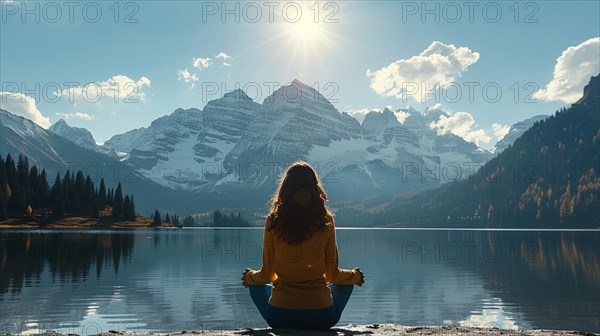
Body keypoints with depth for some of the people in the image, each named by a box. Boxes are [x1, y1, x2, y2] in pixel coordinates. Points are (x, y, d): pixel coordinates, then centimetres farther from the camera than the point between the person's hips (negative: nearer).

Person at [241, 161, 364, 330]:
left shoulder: (273, 221, -5)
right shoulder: (326, 221, -5)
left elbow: (266, 275, 2)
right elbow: (333, 274, 2)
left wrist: (249, 277, 26)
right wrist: (355, 276, 24)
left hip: (280, 317, 0)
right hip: (321, 318, 1)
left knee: (256, 285, 31)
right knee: (345, 283, 31)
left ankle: (287, 328, 17)